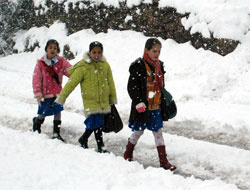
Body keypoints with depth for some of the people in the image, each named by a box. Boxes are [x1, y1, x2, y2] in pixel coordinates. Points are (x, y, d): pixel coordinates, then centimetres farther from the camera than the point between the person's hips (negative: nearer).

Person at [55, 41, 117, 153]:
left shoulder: (105, 65, 5)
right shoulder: (83, 67, -10)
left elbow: (110, 83, 15)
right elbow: (71, 83, -7)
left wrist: (113, 99, 20)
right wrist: (61, 97, -6)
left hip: (103, 101, 5)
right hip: (90, 101, -5)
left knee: (96, 123, 8)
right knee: (96, 123, -11)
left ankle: (84, 139, 30)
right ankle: (100, 147, 6)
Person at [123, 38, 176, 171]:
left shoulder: (159, 66, 9)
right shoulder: (138, 66, -12)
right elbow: (132, 86, -14)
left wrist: (164, 100, 22)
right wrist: (139, 102, -20)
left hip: (156, 107, 5)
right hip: (142, 107, -5)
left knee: (158, 132, 5)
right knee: (138, 131, 9)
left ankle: (163, 161, 7)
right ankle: (128, 154, 32)